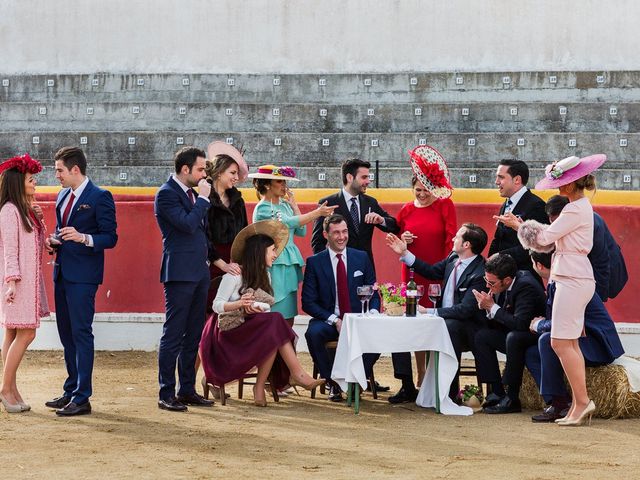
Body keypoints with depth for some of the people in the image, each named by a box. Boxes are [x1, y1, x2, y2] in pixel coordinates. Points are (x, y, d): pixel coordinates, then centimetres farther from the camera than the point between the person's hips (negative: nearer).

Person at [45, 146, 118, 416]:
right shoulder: (63, 196, 15)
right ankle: (71, 391, 23)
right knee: (66, 333, 13)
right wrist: (53, 240, 5)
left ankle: (82, 398, -6)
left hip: (83, 275, -8)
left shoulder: (100, 197, -9)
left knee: (81, 333, -8)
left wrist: (83, 238, -27)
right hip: (62, 271, 8)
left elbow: (110, 238, -11)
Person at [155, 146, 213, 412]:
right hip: (180, 272, -9)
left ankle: (187, 390, 18)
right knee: (173, 335, -5)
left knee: (193, 335, 11)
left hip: (199, 271, 9)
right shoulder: (166, 194, -11)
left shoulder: (192, 193, 15)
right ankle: (166, 394, -1)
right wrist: (203, 198, -12)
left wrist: (206, 259, 13)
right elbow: (188, 224, -21)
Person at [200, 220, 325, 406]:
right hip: (230, 332, -6)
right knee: (275, 322, -30)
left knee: (274, 329, -30)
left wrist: (255, 306, -20)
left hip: (253, 330, 6)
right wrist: (239, 304, -31)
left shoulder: (264, 275, 15)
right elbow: (217, 305, -12)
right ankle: (297, 375, -33)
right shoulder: (235, 274, -7)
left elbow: (268, 308, 3)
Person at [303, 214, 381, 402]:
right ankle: (333, 383, -13)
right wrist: (334, 320, -16)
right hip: (328, 321, -1)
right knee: (314, 333, -35)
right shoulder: (315, 262, 3)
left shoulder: (362, 258, 10)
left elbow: (374, 294, 11)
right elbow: (308, 302, -2)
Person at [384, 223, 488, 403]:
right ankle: (408, 389, 0)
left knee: (450, 326, -40)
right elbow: (431, 271, 19)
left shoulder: (479, 273, -22)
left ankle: (451, 391, -28)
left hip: (466, 327, -8)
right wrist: (404, 253, 14)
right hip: (442, 319, 8)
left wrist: (431, 312, -27)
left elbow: (465, 310, -27)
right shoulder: (453, 259, 3)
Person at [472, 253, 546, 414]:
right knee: (481, 336, 2)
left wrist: (493, 308, -26)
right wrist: (488, 308, -12)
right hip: (516, 337, 10)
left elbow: (520, 324, -35)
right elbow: (498, 324, 8)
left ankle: (512, 398, -26)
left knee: (513, 337, -36)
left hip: (535, 336, -9)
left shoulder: (526, 286, -26)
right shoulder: (504, 288, -1)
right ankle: (497, 392, -3)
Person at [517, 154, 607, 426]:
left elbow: (546, 237, -12)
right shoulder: (580, 207, 17)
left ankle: (582, 401, -8)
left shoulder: (575, 210, -14)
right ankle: (579, 405, 9)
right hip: (575, 278, 10)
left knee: (561, 343, -9)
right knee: (570, 343, 9)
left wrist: (525, 228, 5)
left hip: (573, 279, -10)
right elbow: (553, 238, 15)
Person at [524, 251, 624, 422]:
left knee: (547, 340, -29)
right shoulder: (554, 283, 11)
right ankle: (559, 403, -8)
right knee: (531, 354, 6)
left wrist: (539, 325, -9)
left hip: (598, 346, -11)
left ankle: (559, 403, -21)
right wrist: (542, 323, -1)